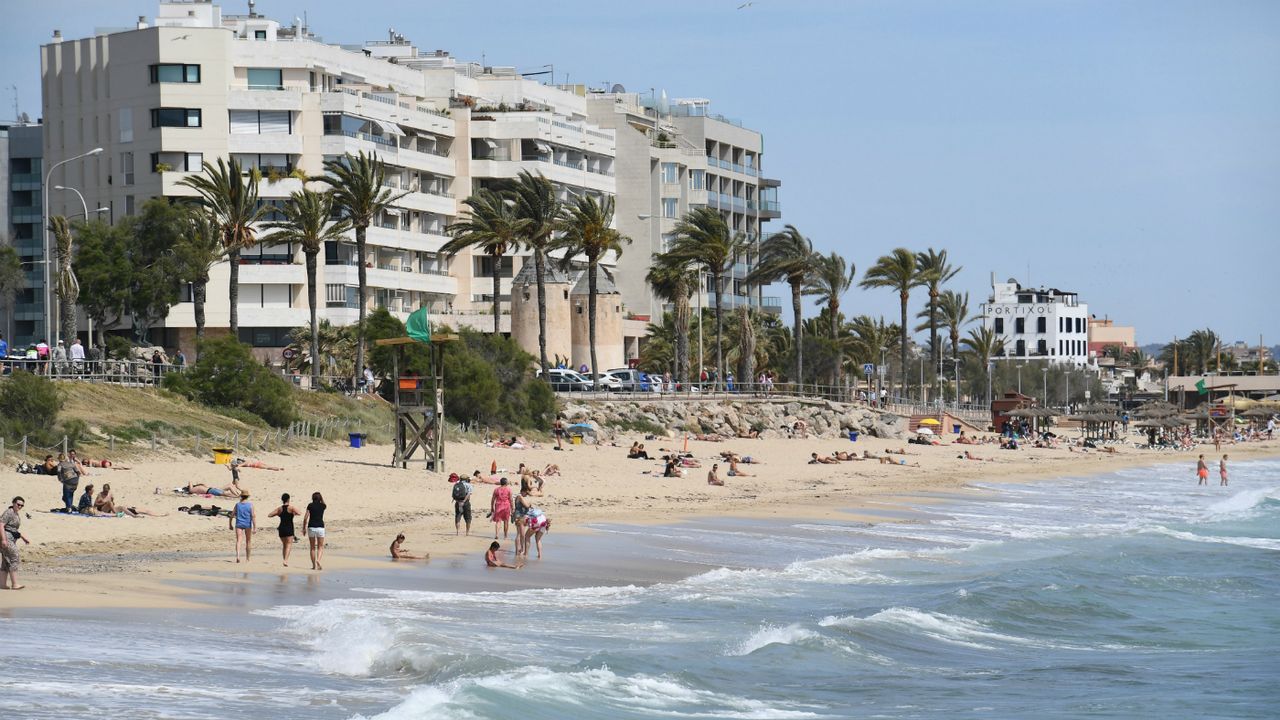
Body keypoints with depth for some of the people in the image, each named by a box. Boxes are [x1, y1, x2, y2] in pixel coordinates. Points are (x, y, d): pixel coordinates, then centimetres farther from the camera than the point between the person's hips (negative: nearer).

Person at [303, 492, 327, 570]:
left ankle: (314, 565, 12)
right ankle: (318, 560, -21)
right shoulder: (322, 506, 3)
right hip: (320, 527, 0)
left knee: (312, 547, 12)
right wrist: (321, 497, 20)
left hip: (311, 527, 0)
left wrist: (304, 528, 6)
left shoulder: (310, 506, 1)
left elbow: (305, 518, -2)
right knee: (320, 547, 6)